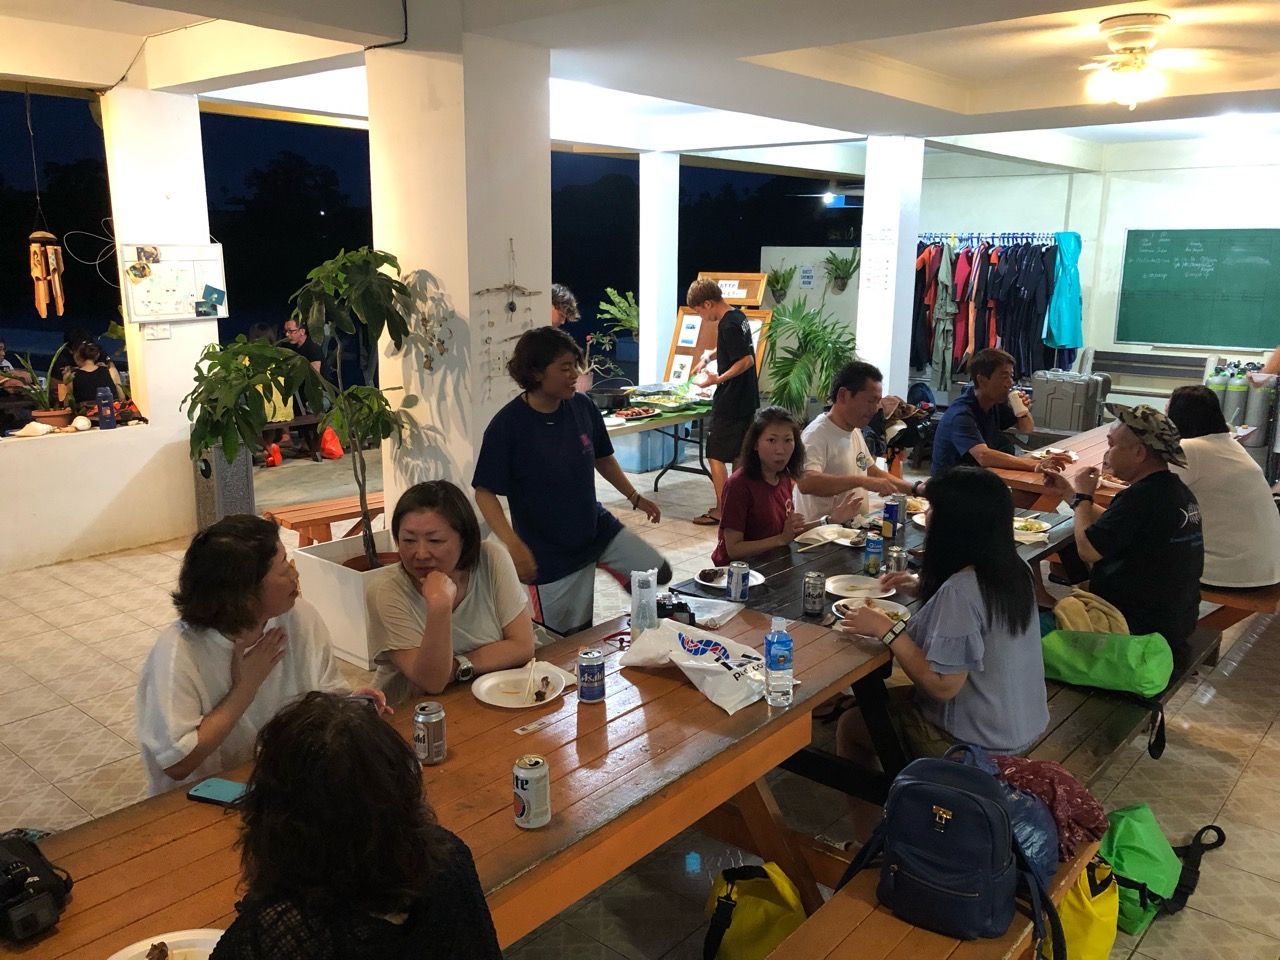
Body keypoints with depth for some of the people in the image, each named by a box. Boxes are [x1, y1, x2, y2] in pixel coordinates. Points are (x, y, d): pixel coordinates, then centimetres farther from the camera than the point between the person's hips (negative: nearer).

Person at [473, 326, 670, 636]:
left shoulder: (582, 407, -5)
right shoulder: (507, 425, -20)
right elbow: (485, 493, -18)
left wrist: (634, 497, 14)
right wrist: (513, 544, -30)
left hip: (599, 528, 5)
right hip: (551, 555, -5)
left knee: (658, 575, 5)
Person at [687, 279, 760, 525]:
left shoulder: (729, 325, -19)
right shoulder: (738, 316, 10)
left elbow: (746, 360, -25)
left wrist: (718, 379, -28)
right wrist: (709, 356, 18)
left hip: (730, 402, -10)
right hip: (746, 400, 10)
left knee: (715, 455, -2)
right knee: (738, 454, 16)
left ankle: (721, 510, 2)